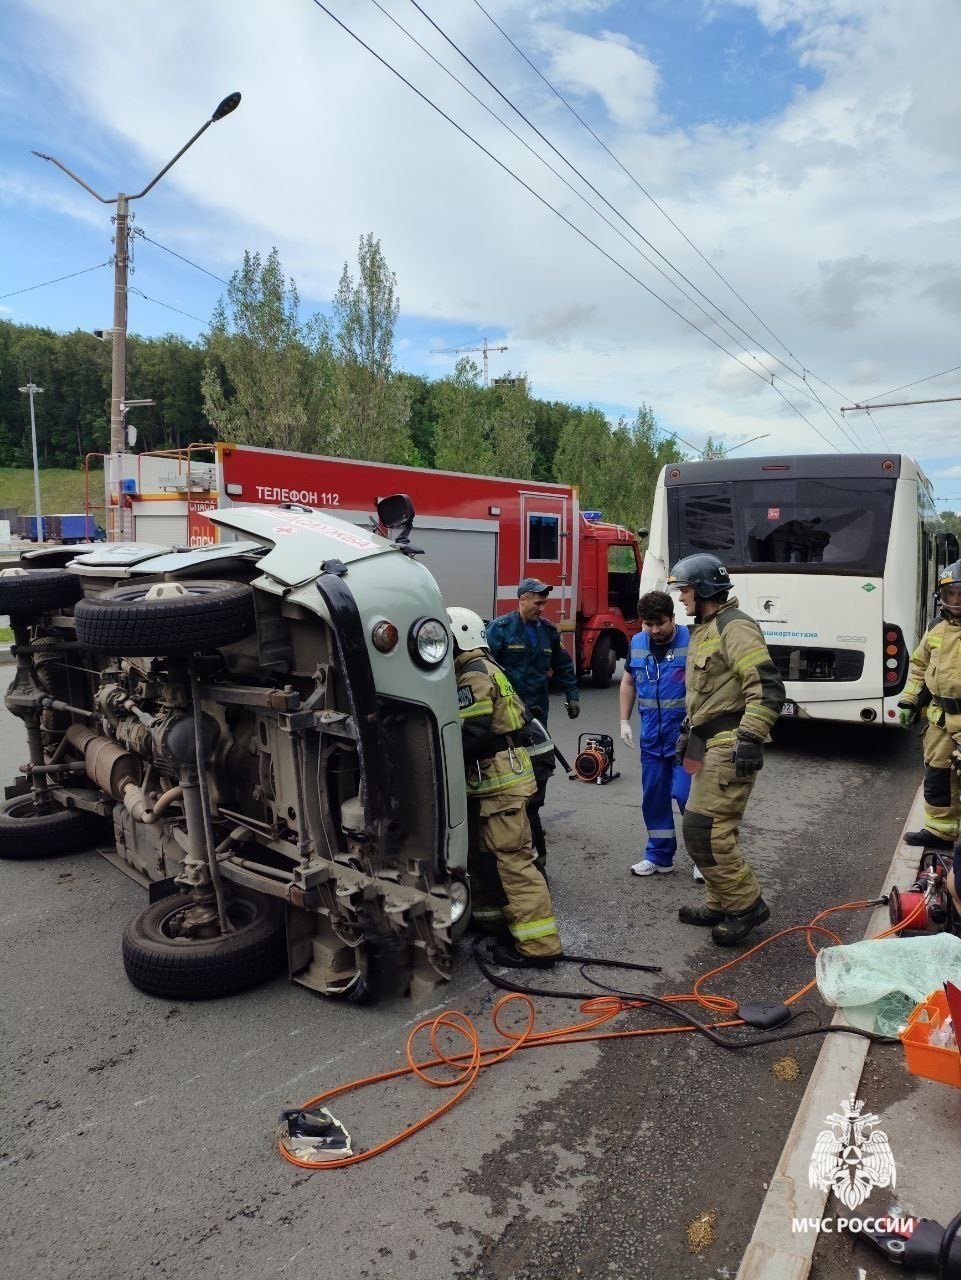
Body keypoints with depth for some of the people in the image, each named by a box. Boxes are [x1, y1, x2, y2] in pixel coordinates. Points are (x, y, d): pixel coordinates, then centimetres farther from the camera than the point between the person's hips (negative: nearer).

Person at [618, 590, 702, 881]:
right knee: (653, 798, 12)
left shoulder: (692, 641, -12)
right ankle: (659, 856, 27)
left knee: (686, 795, -9)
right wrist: (624, 721, 11)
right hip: (652, 738, 6)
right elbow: (628, 683, 17)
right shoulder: (637, 643, 5)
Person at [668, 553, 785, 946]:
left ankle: (746, 905, 4)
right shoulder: (703, 631, 19)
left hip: (729, 746, -10)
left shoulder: (734, 627, -14)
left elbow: (768, 687, -22)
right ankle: (721, 905, 26)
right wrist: (687, 731, 27)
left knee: (703, 829, -11)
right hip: (710, 744, 10)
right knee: (712, 829, 15)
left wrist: (750, 738, -26)